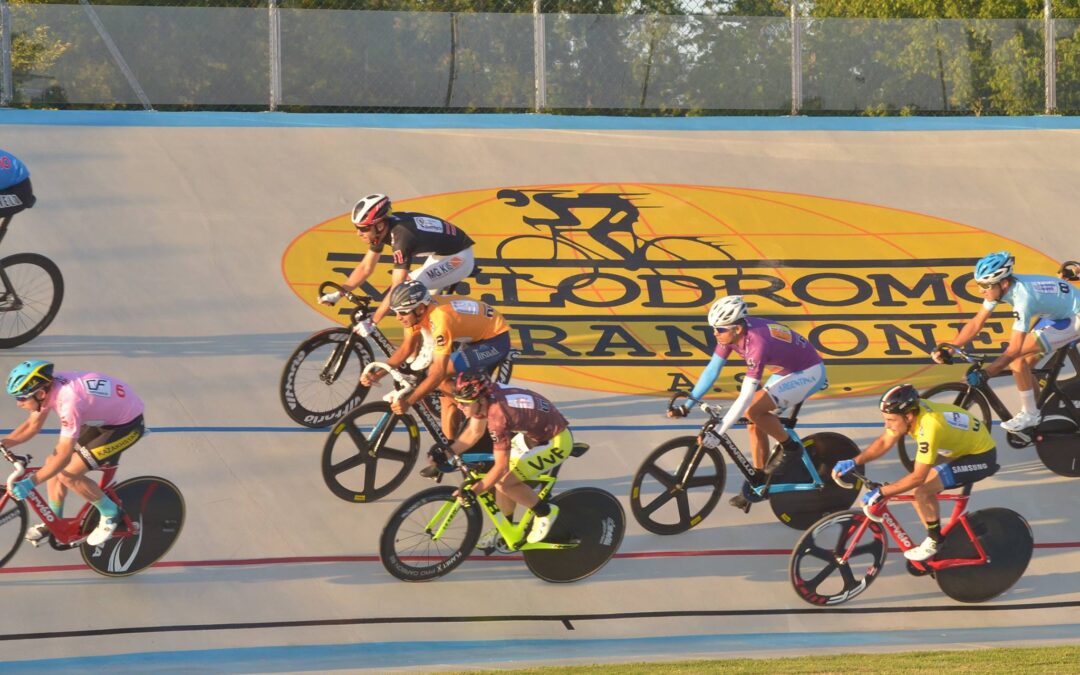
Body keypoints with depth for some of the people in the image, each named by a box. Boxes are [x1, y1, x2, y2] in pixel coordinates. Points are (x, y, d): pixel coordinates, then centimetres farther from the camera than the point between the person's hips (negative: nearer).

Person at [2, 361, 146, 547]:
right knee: (54, 464, 6)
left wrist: (30, 482, -34)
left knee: (68, 474, -12)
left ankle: (110, 514, 9)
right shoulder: (47, 387, -11)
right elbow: (32, 426, 4)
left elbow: (64, 455, -34)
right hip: (105, 416, 9)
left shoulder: (69, 399, -36)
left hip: (127, 424, -9)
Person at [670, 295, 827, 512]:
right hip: (789, 370, 8)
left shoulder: (757, 343, -35)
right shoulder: (731, 333, -11)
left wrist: (718, 431, -34)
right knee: (755, 422, 3)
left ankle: (790, 447, -2)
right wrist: (687, 405, -7)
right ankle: (758, 481, 15)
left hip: (810, 372, -8)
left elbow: (746, 397, -35)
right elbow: (712, 370, -3)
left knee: (754, 410, -23)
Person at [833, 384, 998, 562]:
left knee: (921, 491, -16)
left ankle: (935, 542, 3)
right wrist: (854, 462, -8)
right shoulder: (909, 409, -11)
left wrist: (880, 492, -26)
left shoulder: (929, 426, -35)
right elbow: (884, 442, 2)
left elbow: (918, 477, -29)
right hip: (966, 442, 9)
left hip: (981, 457, -9)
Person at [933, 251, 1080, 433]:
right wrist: (946, 349, -13)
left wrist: (984, 374, -39)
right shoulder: (997, 287, -10)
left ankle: (1029, 415, -5)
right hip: (1057, 314, 9)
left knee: (1017, 357, -18)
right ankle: (1037, 421, 22)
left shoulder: (1022, 296, -35)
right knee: (1025, 365, 6)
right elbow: (976, 323, -3)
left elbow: (1013, 350, -34)